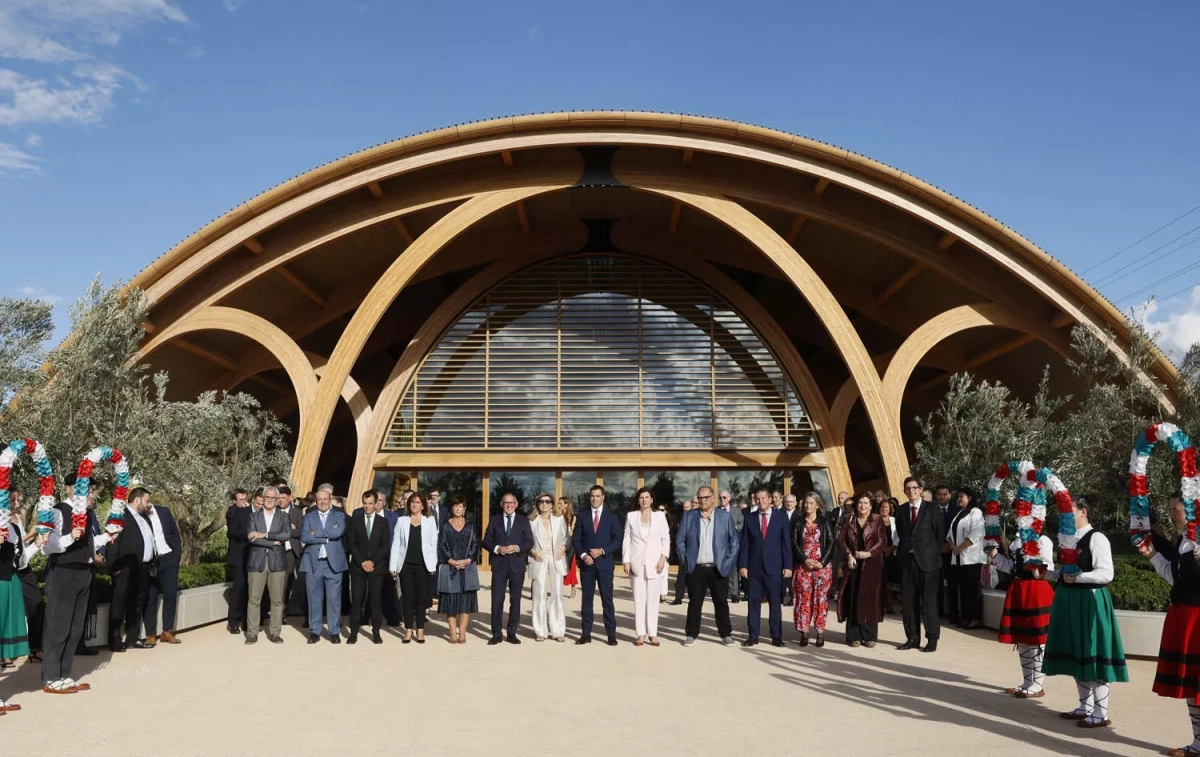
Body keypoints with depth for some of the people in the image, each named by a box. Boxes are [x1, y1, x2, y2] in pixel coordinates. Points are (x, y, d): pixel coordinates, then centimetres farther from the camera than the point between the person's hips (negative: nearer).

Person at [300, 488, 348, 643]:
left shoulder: (339, 516, 7)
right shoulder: (309, 517, 10)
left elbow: (338, 532, -12)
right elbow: (304, 537, -6)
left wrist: (317, 533, -8)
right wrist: (327, 536, -12)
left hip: (333, 563, -1)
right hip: (313, 563, 1)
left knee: (334, 599, 1)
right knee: (314, 599, 5)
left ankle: (335, 632, 9)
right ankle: (314, 631, 15)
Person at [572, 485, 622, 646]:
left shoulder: (611, 517, 4)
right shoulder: (582, 517, 8)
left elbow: (617, 539, 0)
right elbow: (576, 539, 5)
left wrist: (603, 551, -13)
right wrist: (583, 555, -10)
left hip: (604, 563, -1)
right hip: (586, 563, 2)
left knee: (607, 599, 0)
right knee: (587, 599, 5)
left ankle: (611, 634, 5)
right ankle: (586, 634, 9)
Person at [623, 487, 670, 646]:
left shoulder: (660, 516, 4)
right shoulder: (631, 516, 5)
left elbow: (666, 539, 3)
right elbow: (626, 539, 5)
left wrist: (663, 558, -8)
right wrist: (626, 561, -2)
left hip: (655, 563, 0)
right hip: (637, 563, 1)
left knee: (653, 598, 2)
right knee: (638, 598, 1)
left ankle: (653, 633, 6)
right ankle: (641, 634, 6)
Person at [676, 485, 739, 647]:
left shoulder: (725, 516, 3)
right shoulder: (688, 516, 4)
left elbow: (735, 541, 5)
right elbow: (679, 541, 6)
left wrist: (729, 562, -2)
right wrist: (685, 562, 0)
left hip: (719, 568, 0)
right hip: (696, 569, 0)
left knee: (721, 603, 6)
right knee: (694, 603, 5)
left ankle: (726, 635, 17)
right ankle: (691, 634, 15)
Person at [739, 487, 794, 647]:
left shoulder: (781, 517, 3)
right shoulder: (750, 518, 6)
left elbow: (786, 543, 1)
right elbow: (744, 544, 4)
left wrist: (787, 566, -5)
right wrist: (742, 565, -4)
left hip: (774, 567, -1)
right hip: (753, 567, 1)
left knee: (775, 603, 4)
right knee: (753, 603, 4)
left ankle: (776, 636, 12)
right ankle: (753, 636, 11)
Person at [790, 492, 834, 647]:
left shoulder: (825, 522, 6)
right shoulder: (797, 521, 8)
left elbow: (831, 543, 0)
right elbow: (793, 542, 1)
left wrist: (822, 562, -11)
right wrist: (805, 560, -10)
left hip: (822, 566, -1)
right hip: (803, 566, 1)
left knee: (821, 598, -1)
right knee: (803, 598, -2)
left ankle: (820, 632, 4)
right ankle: (804, 632, 1)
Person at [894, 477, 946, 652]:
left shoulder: (932, 510, -1)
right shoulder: (901, 511, 11)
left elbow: (941, 534, 1)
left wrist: (933, 554, 0)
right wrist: (903, 550, 5)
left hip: (927, 561, -4)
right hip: (907, 560, 4)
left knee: (929, 601, -2)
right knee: (909, 601, 5)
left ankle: (932, 639, 6)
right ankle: (912, 638, 13)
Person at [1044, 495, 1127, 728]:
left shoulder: (1096, 538, -12)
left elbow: (1106, 574, -19)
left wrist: (1077, 578, -23)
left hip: (1090, 601, -9)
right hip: (1071, 601, 9)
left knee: (1094, 656, -3)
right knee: (1077, 655, 14)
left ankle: (1100, 714, 5)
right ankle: (1086, 707, 25)